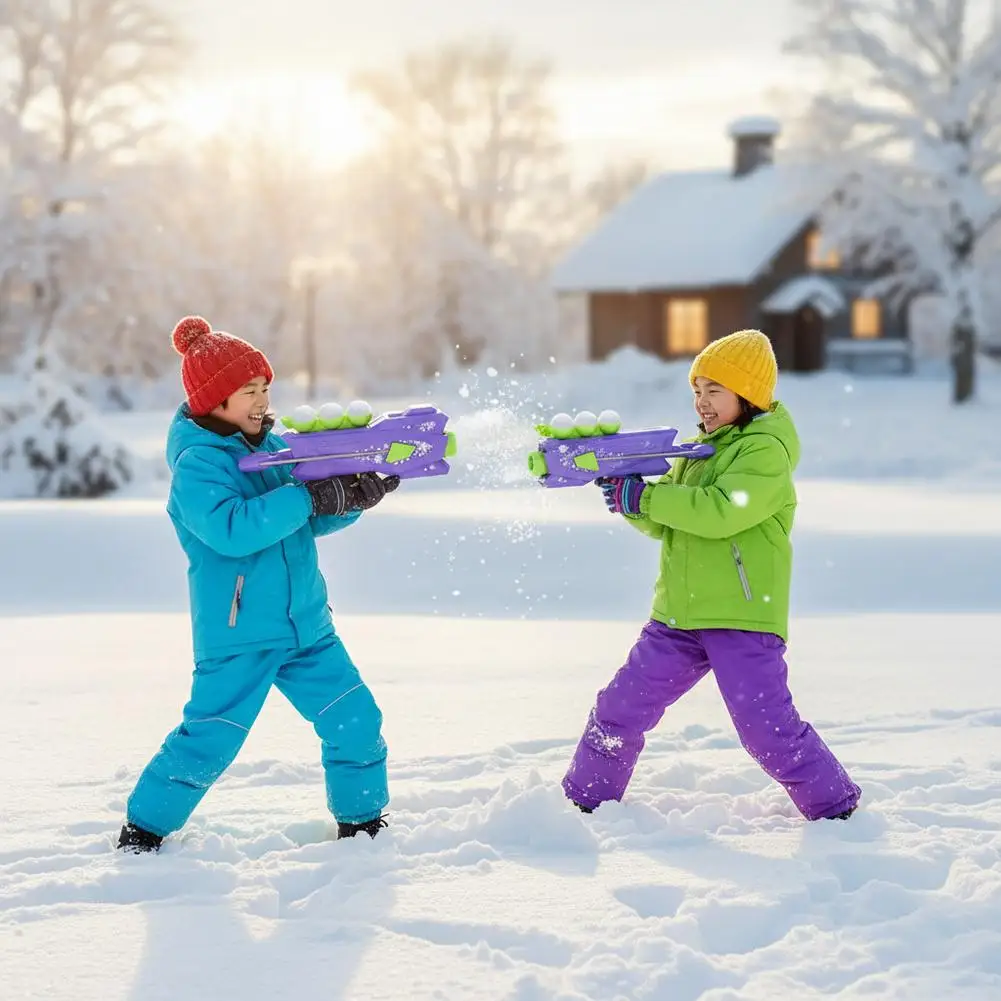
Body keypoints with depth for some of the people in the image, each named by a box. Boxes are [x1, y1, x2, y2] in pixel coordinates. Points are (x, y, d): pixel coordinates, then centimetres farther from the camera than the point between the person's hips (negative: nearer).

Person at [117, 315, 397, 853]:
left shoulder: (274, 446, 9)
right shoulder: (196, 464, -13)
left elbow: (312, 521, 12)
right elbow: (232, 529, -28)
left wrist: (351, 497, -8)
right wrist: (307, 498, -27)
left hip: (306, 626, 7)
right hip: (238, 633, -7)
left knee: (356, 719, 5)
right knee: (209, 740, -5)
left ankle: (361, 821, 23)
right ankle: (143, 829, 13)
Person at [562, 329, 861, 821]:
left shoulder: (766, 451, -8)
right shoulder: (701, 448, 18)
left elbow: (721, 511, -23)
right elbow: (667, 524, 14)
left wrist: (642, 497, -20)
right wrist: (621, 487, -4)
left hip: (742, 616, -8)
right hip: (679, 615, 8)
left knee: (767, 728, -12)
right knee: (619, 708, 9)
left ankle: (834, 804, 5)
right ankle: (584, 800, 23)